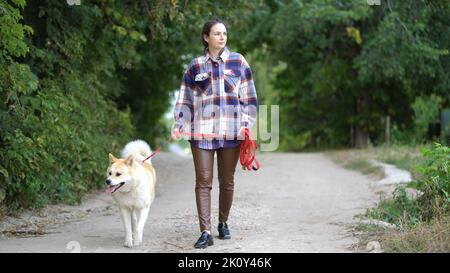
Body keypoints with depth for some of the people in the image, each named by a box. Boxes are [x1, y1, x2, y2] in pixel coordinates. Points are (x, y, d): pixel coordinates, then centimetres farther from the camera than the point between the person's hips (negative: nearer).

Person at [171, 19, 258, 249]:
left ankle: (223, 223, 25)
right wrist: (178, 126, 0)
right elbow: (185, 100, 11)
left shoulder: (238, 62, 7)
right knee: (203, 180, -6)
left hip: (231, 130, 0)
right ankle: (205, 232, -8)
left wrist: (246, 124, -2)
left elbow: (249, 96, 7)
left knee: (227, 181, 8)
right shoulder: (195, 66, 8)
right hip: (202, 130, 0)